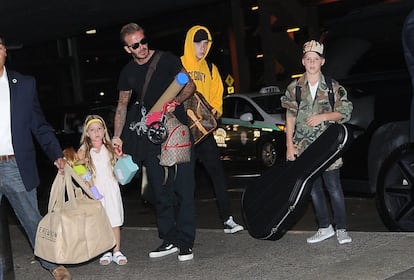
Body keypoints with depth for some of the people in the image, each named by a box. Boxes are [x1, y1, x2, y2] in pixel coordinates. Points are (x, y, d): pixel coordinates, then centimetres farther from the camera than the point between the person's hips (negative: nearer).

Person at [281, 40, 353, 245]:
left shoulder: (333, 87, 2)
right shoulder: (294, 88, 5)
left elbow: (345, 112, 3)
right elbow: (290, 118, 5)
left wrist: (323, 116, -12)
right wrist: (290, 146, 0)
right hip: (304, 146, 2)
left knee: (333, 187, -6)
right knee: (313, 188, 8)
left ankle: (341, 229, 4)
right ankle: (324, 227, 19)